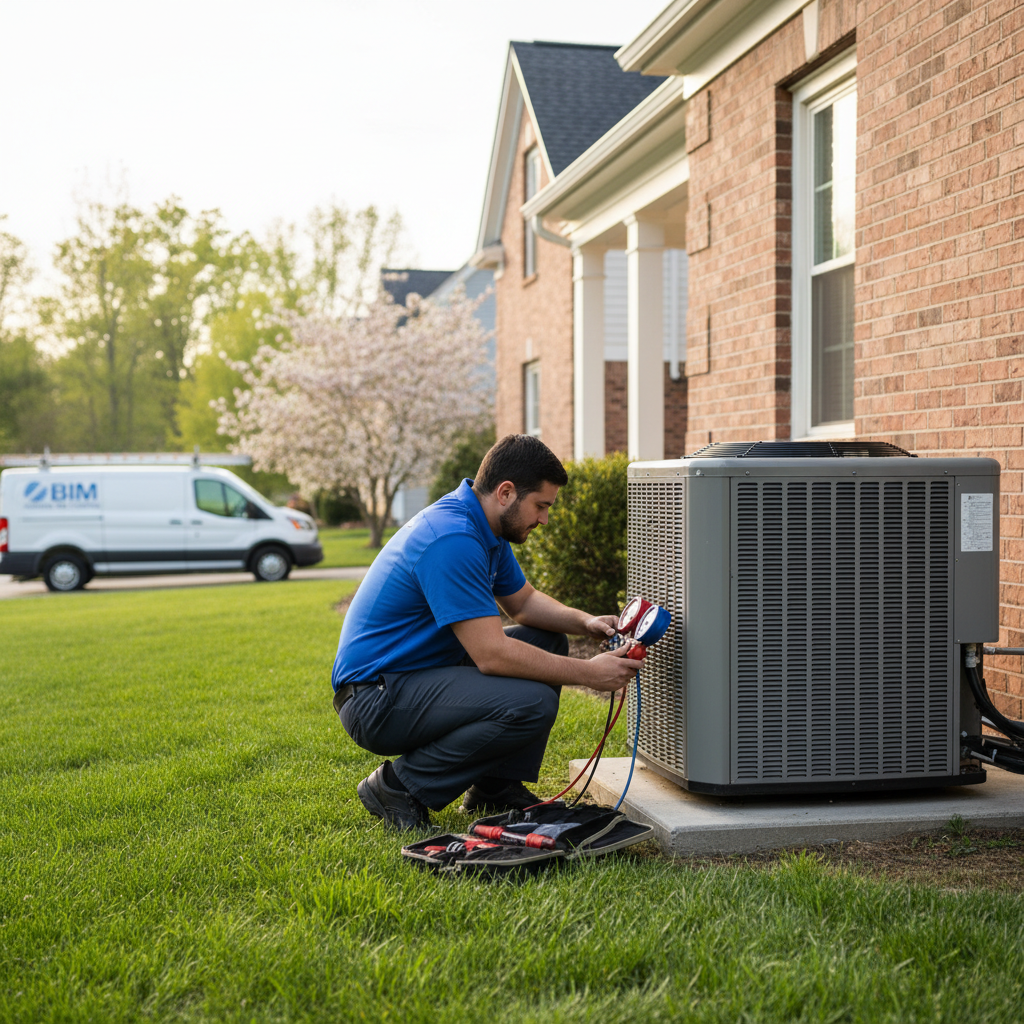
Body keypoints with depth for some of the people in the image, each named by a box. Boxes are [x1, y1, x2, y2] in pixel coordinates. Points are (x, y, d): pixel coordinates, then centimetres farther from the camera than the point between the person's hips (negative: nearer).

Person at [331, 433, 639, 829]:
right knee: (531, 704, -26)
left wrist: (585, 622, 3)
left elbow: (523, 601, 21)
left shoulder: (484, 527, 8)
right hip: (376, 699, -11)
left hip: (423, 672, 11)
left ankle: (495, 787, 12)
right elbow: (492, 654, -27)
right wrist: (589, 673, -20)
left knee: (547, 644, 11)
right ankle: (399, 785, -11)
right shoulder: (452, 540, -24)